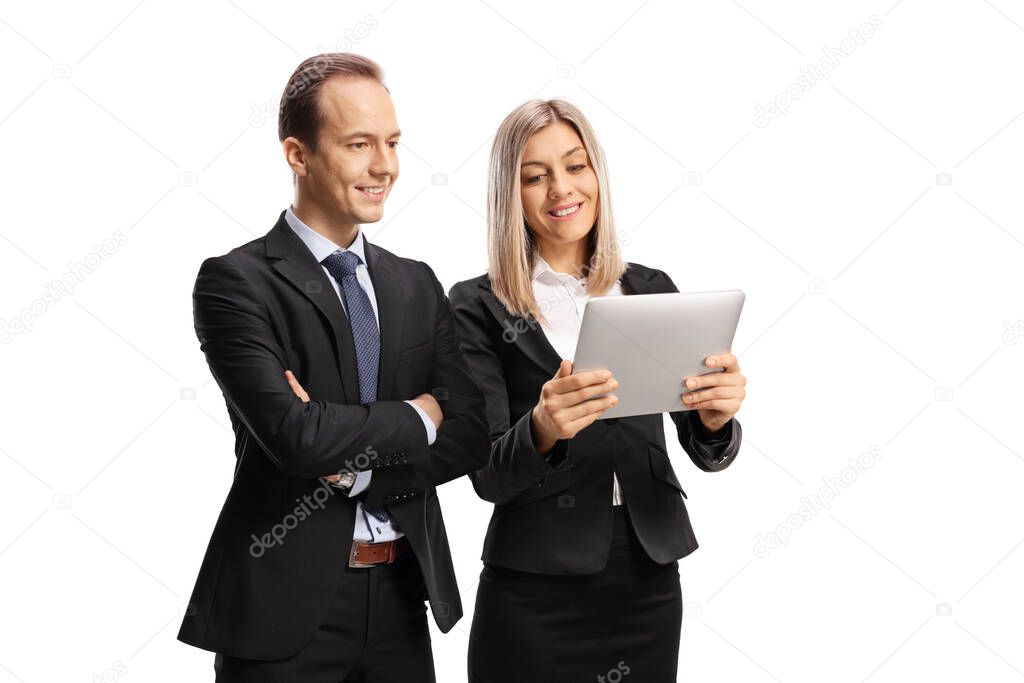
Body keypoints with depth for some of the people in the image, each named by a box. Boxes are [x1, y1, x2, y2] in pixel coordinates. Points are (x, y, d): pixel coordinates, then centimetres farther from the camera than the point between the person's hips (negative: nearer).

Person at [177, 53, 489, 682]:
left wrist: (355, 468, -14)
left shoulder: (418, 285, 8)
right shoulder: (236, 281, -9)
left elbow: (468, 437, 0)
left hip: (401, 600, 5)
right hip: (285, 605, -5)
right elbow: (294, 433, -22)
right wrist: (417, 417, -8)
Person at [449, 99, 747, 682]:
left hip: (650, 583, 4)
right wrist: (541, 430, -28)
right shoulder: (479, 306, -5)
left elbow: (707, 454, 1)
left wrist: (717, 418, -20)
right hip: (535, 594, -3)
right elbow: (487, 475, -9)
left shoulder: (652, 290, 4)